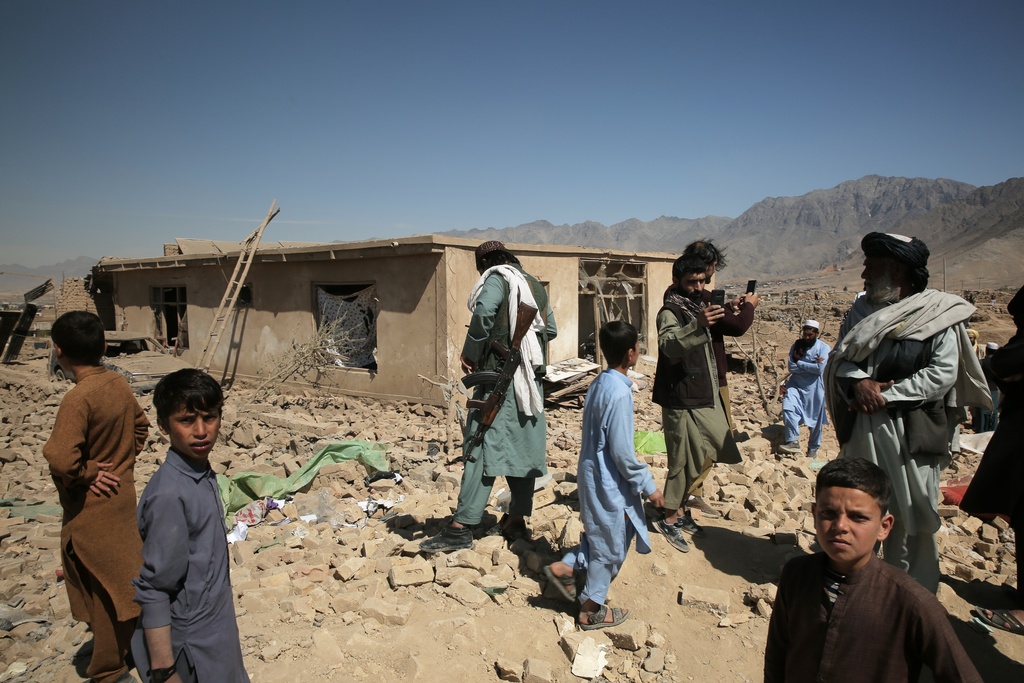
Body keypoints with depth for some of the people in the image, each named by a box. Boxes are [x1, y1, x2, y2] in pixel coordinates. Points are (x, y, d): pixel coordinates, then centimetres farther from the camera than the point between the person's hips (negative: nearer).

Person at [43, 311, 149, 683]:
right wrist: (121, 462, 10)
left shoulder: (78, 398, -25)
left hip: (92, 509, -7)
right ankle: (125, 645, 41)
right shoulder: (119, 384, -2)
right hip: (122, 494, 7)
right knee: (121, 579, 23)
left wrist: (87, 473, -15)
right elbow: (141, 426, 14)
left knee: (104, 588, 8)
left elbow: (61, 461, -33)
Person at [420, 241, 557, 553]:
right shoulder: (535, 285, 20)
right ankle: (517, 519, 18)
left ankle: (461, 527, -9)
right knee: (524, 448, 11)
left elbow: (484, 310, -23)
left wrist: (470, 353, -15)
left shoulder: (496, 278, -3)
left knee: (484, 448, -10)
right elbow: (551, 329, 22)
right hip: (532, 378, 8)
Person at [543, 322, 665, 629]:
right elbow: (622, 452, -24)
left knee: (603, 537, 24)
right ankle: (591, 610, 26)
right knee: (610, 546, 10)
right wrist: (648, 487, -13)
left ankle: (565, 568, 26)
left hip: (593, 473, 8)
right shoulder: (619, 393, -25)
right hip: (609, 482, -8)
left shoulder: (599, 382, 2)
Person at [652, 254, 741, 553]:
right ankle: (669, 520, 12)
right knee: (685, 461, -3)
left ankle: (680, 510, 30)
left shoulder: (698, 307, 13)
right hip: (682, 400, -9)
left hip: (703, 398, 9)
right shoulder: (670, 312, -15)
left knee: (695, 459, 15)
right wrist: (698, 326, -51)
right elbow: (669, 345, -39)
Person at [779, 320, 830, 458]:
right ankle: (793, 442, -17)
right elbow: (791, 368, -6)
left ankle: (813, 447, 24)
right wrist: (811, 365, -14)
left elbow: (820, 369, -19)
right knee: (788, 408, -20)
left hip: (814, 388, -2)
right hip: (795, 385, 2)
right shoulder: (796, 345, 4)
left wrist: (800, 363, -12)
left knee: (815, 419, 7)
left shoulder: (823, 347, -6)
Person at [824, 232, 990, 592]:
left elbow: (943, 374, -13)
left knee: (912, 516, 3)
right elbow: (838, 358, 7)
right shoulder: (862, 311, 11)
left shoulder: (939, 313, -5)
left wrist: (885, 393, -17)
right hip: (861, 431, 5)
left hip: (911, 433, -5)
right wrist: (859, 382, -13)